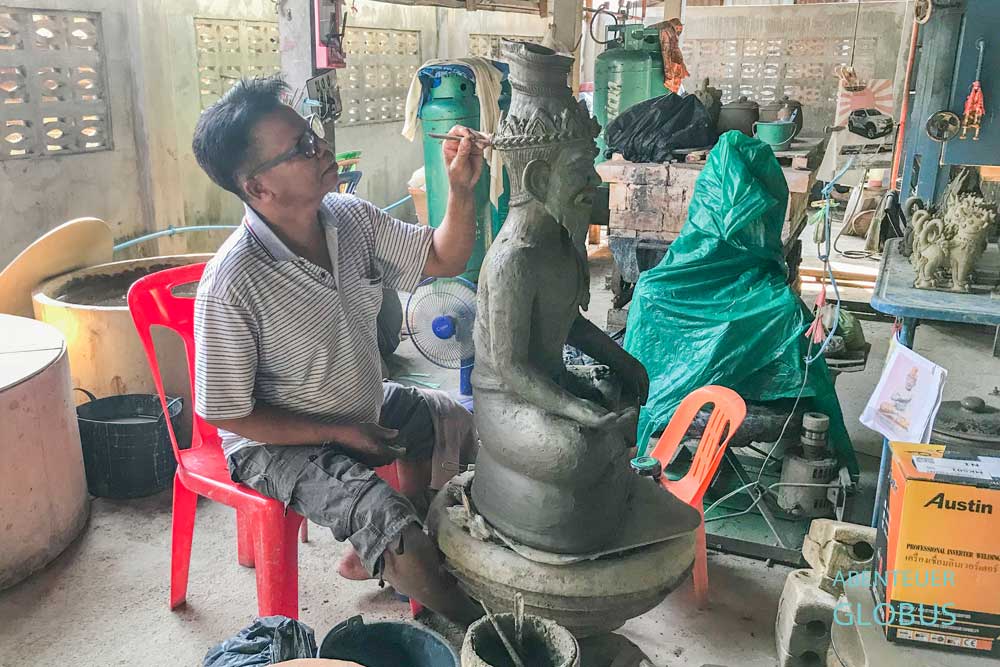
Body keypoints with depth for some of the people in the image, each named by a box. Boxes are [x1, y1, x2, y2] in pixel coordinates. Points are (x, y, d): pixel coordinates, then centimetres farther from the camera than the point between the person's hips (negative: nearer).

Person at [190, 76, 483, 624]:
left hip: (363, 403, 8)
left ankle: (369, 556, 29)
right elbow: (225, 413, -22)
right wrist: (339, 432, -18)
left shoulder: (350, 218, -12)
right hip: (278, 438, -7)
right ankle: (459, 613, 7)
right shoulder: (231, 286, -31)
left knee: (457, 427, 16)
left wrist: (461, 189, -21)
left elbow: (445, 260, -2)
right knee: (391, 521, -27)